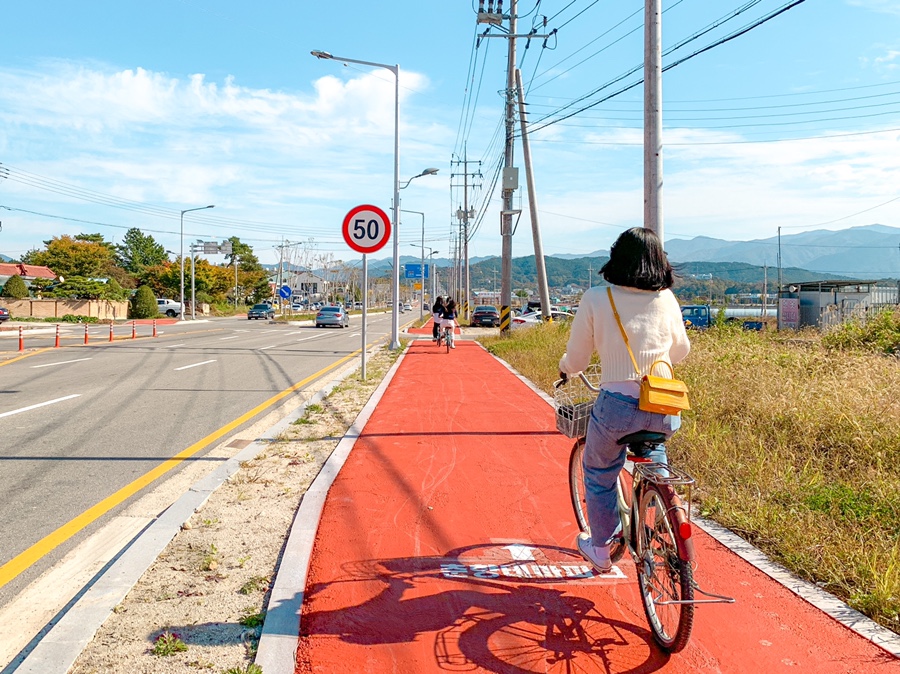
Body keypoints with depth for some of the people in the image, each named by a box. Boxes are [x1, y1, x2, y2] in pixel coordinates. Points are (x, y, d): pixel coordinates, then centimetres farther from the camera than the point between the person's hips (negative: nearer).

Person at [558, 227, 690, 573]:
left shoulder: (595, 299, -2)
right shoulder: (666, 299, 7)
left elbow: (576, 359, 3)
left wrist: (564, 367, 27)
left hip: (617, 405, -3)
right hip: (665, 410, 3)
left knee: (599, 474, 23)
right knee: (654, 457, 38)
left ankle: (601, 549, 34)